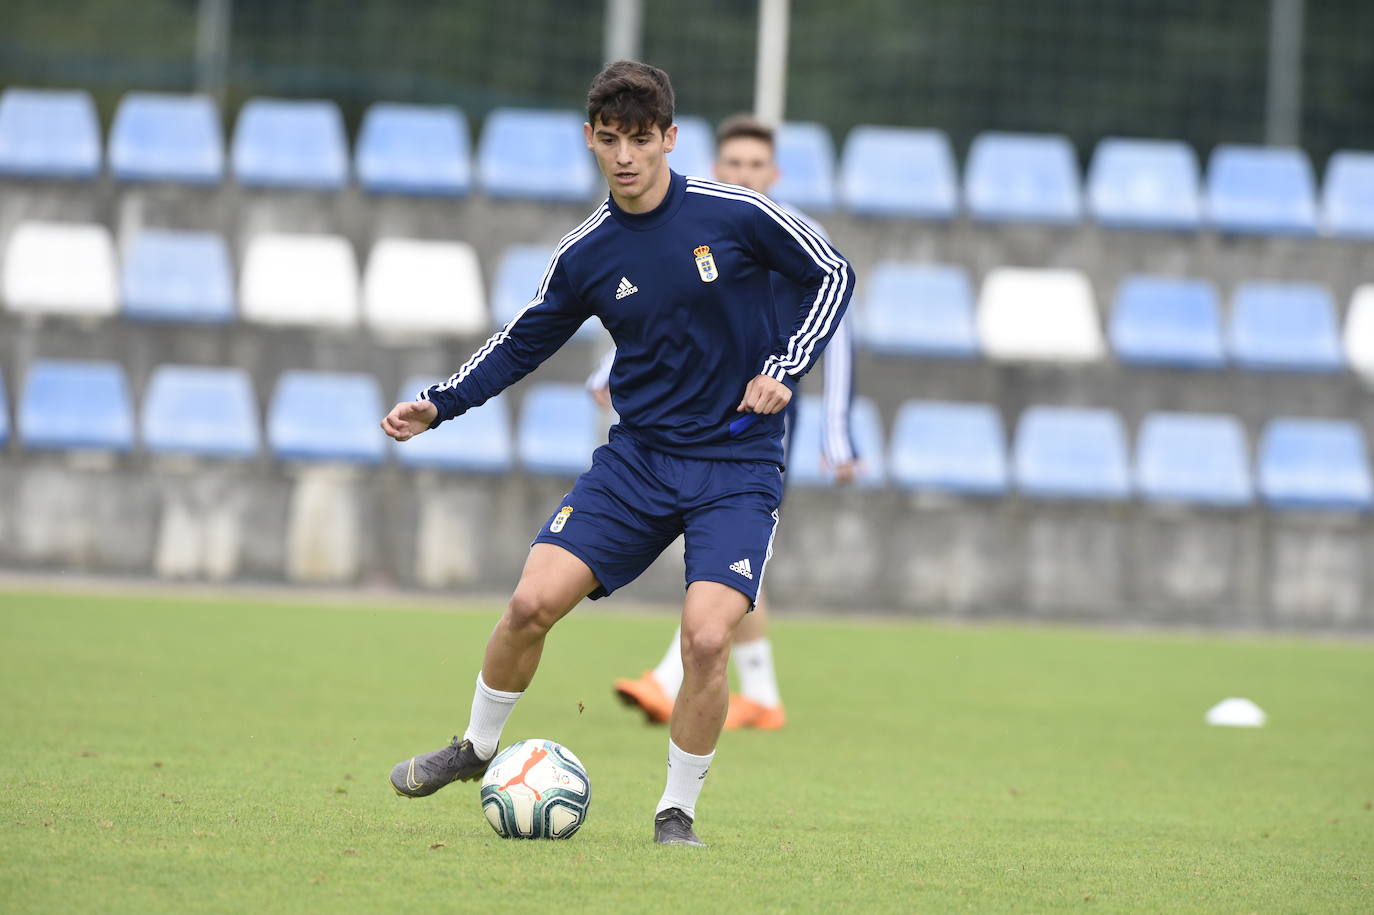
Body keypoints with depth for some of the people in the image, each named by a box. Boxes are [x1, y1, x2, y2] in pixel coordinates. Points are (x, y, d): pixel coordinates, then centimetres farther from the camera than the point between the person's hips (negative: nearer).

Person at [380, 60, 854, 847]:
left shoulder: (735, 213, -10)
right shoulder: (586, 255, 0)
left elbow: (834, 275, 1)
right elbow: (523, 344, 14)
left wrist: (786, 369, -11)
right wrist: (438, 406, 4)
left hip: (738, 465, -3)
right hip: (639, 457, 3)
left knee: (706, 637, -20)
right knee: (533, 602, -9)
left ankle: (679, 809, 2)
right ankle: (478, 747, 18)